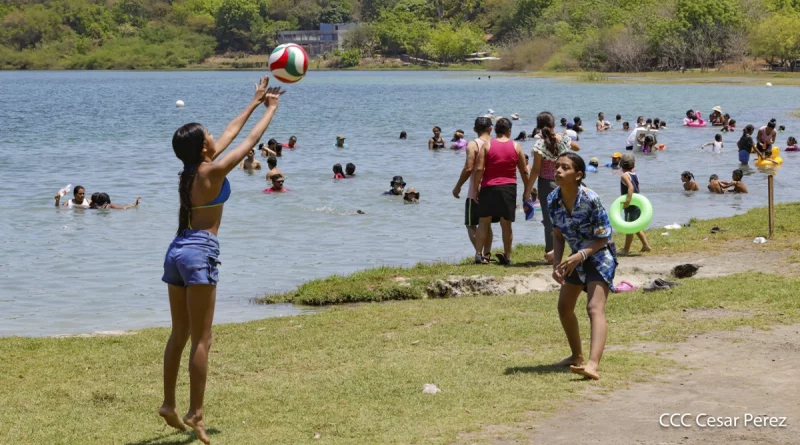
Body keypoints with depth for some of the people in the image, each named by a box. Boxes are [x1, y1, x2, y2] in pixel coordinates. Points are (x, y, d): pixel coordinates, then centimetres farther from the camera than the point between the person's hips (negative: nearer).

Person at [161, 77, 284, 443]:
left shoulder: (192, 169, 10)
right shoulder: (212, 171, -11)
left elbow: (230, 133, 21)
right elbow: (250, 141, -2)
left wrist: (255, 102, 28)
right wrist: (271, 109, 12)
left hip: (177, 249, 9)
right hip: (199, 252, -8)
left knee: (179, 334, 14)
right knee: (201, 339, -4)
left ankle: (169, 404, 17)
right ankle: (195, 413, -3)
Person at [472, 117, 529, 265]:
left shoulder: (487, 146, -1)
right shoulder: (516, 147, 3)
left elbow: (479, 169, -7)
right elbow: (524, 171, 5)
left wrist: (475, 189, -1)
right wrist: (527, 190, 15)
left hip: (489, 187, -1)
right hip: (508, 188, 1)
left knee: (484, 222, 7)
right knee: (506, 224, 6)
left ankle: (479, 255, 1)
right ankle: (507, 257, 6)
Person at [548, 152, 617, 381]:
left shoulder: (590, 200, -27)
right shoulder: (553, 199, -9)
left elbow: (603, 238, -20)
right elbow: (558, 235, 4)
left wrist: (580, 256, -33)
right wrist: (557, 263, -8)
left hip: (599, 256, -8)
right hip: (577, 257, 8)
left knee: (595, 308, -23)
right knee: (564, 307, 15)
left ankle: (593, 365, -39)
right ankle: (577, 356, 37)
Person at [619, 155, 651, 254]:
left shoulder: (625, 175, -14)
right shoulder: (635, 175, 10)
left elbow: (631, 187, -29)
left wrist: (628, 200, -36)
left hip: (631, 205, -8)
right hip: (638, 204, 8)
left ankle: (626, 249, 3)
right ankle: (646, 245, 19)